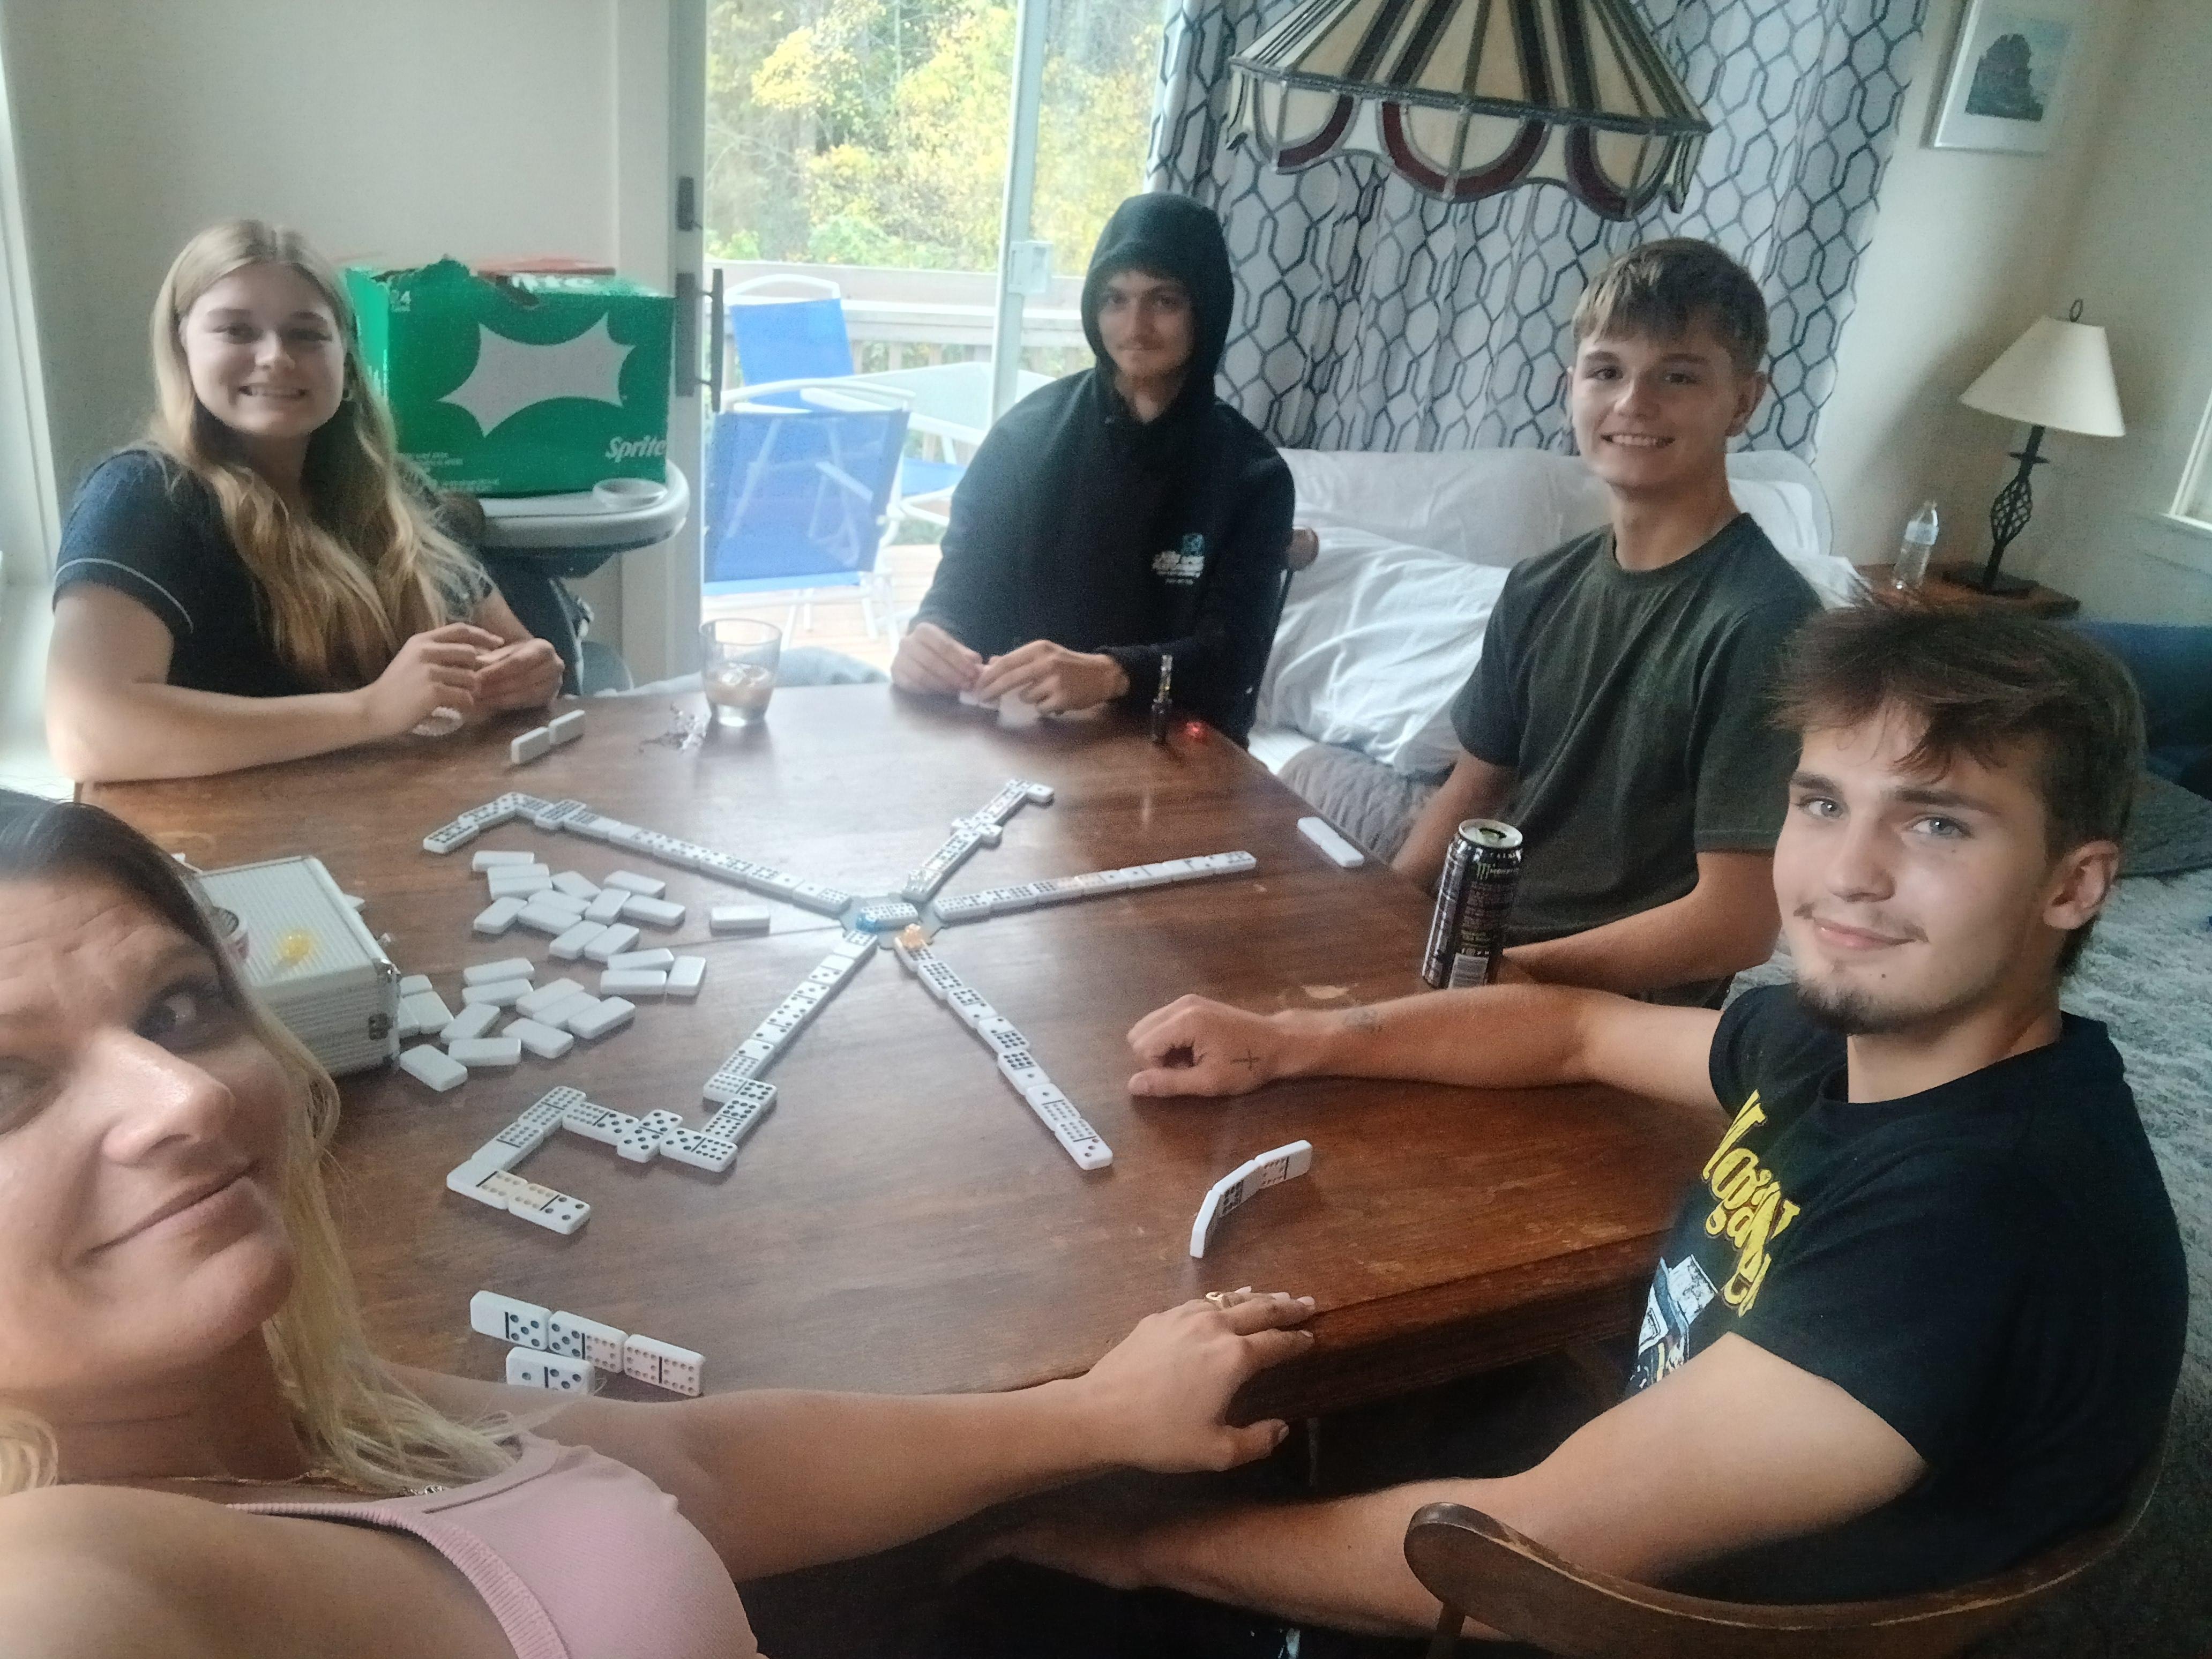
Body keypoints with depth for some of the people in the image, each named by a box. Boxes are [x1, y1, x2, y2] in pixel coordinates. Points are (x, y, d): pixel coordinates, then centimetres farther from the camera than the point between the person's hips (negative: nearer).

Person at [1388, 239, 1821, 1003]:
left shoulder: (1760, 622, -17)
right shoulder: (1541, 589, 4)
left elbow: (1735, 924, -17)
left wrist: (1506, 971, -16)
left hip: (1624, 1006, -6)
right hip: (1467, 948, 6)